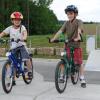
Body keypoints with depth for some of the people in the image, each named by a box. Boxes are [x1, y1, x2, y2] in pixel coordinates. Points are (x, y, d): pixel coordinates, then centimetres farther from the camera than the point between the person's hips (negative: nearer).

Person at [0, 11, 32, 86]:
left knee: (27, 58, -24)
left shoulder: (22, 27, -6)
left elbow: (25, 32, -24)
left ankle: (30, 72, 1)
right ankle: (13, 80, 15)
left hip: (21, 45, -2)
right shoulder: (10, 28, -2)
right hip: (13, 47, 2)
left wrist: (24, 38, -45)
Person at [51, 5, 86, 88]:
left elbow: (79, 30, -27)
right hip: (67, 45, 3)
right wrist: (54, 38, -23)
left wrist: (78, 37, -47)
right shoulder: (66, 23, 4)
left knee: (79, 62, -1)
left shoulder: (79, 22, -7)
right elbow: (60, 31, -7)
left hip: (76, 45, -3)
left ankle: (82, 79, 9)